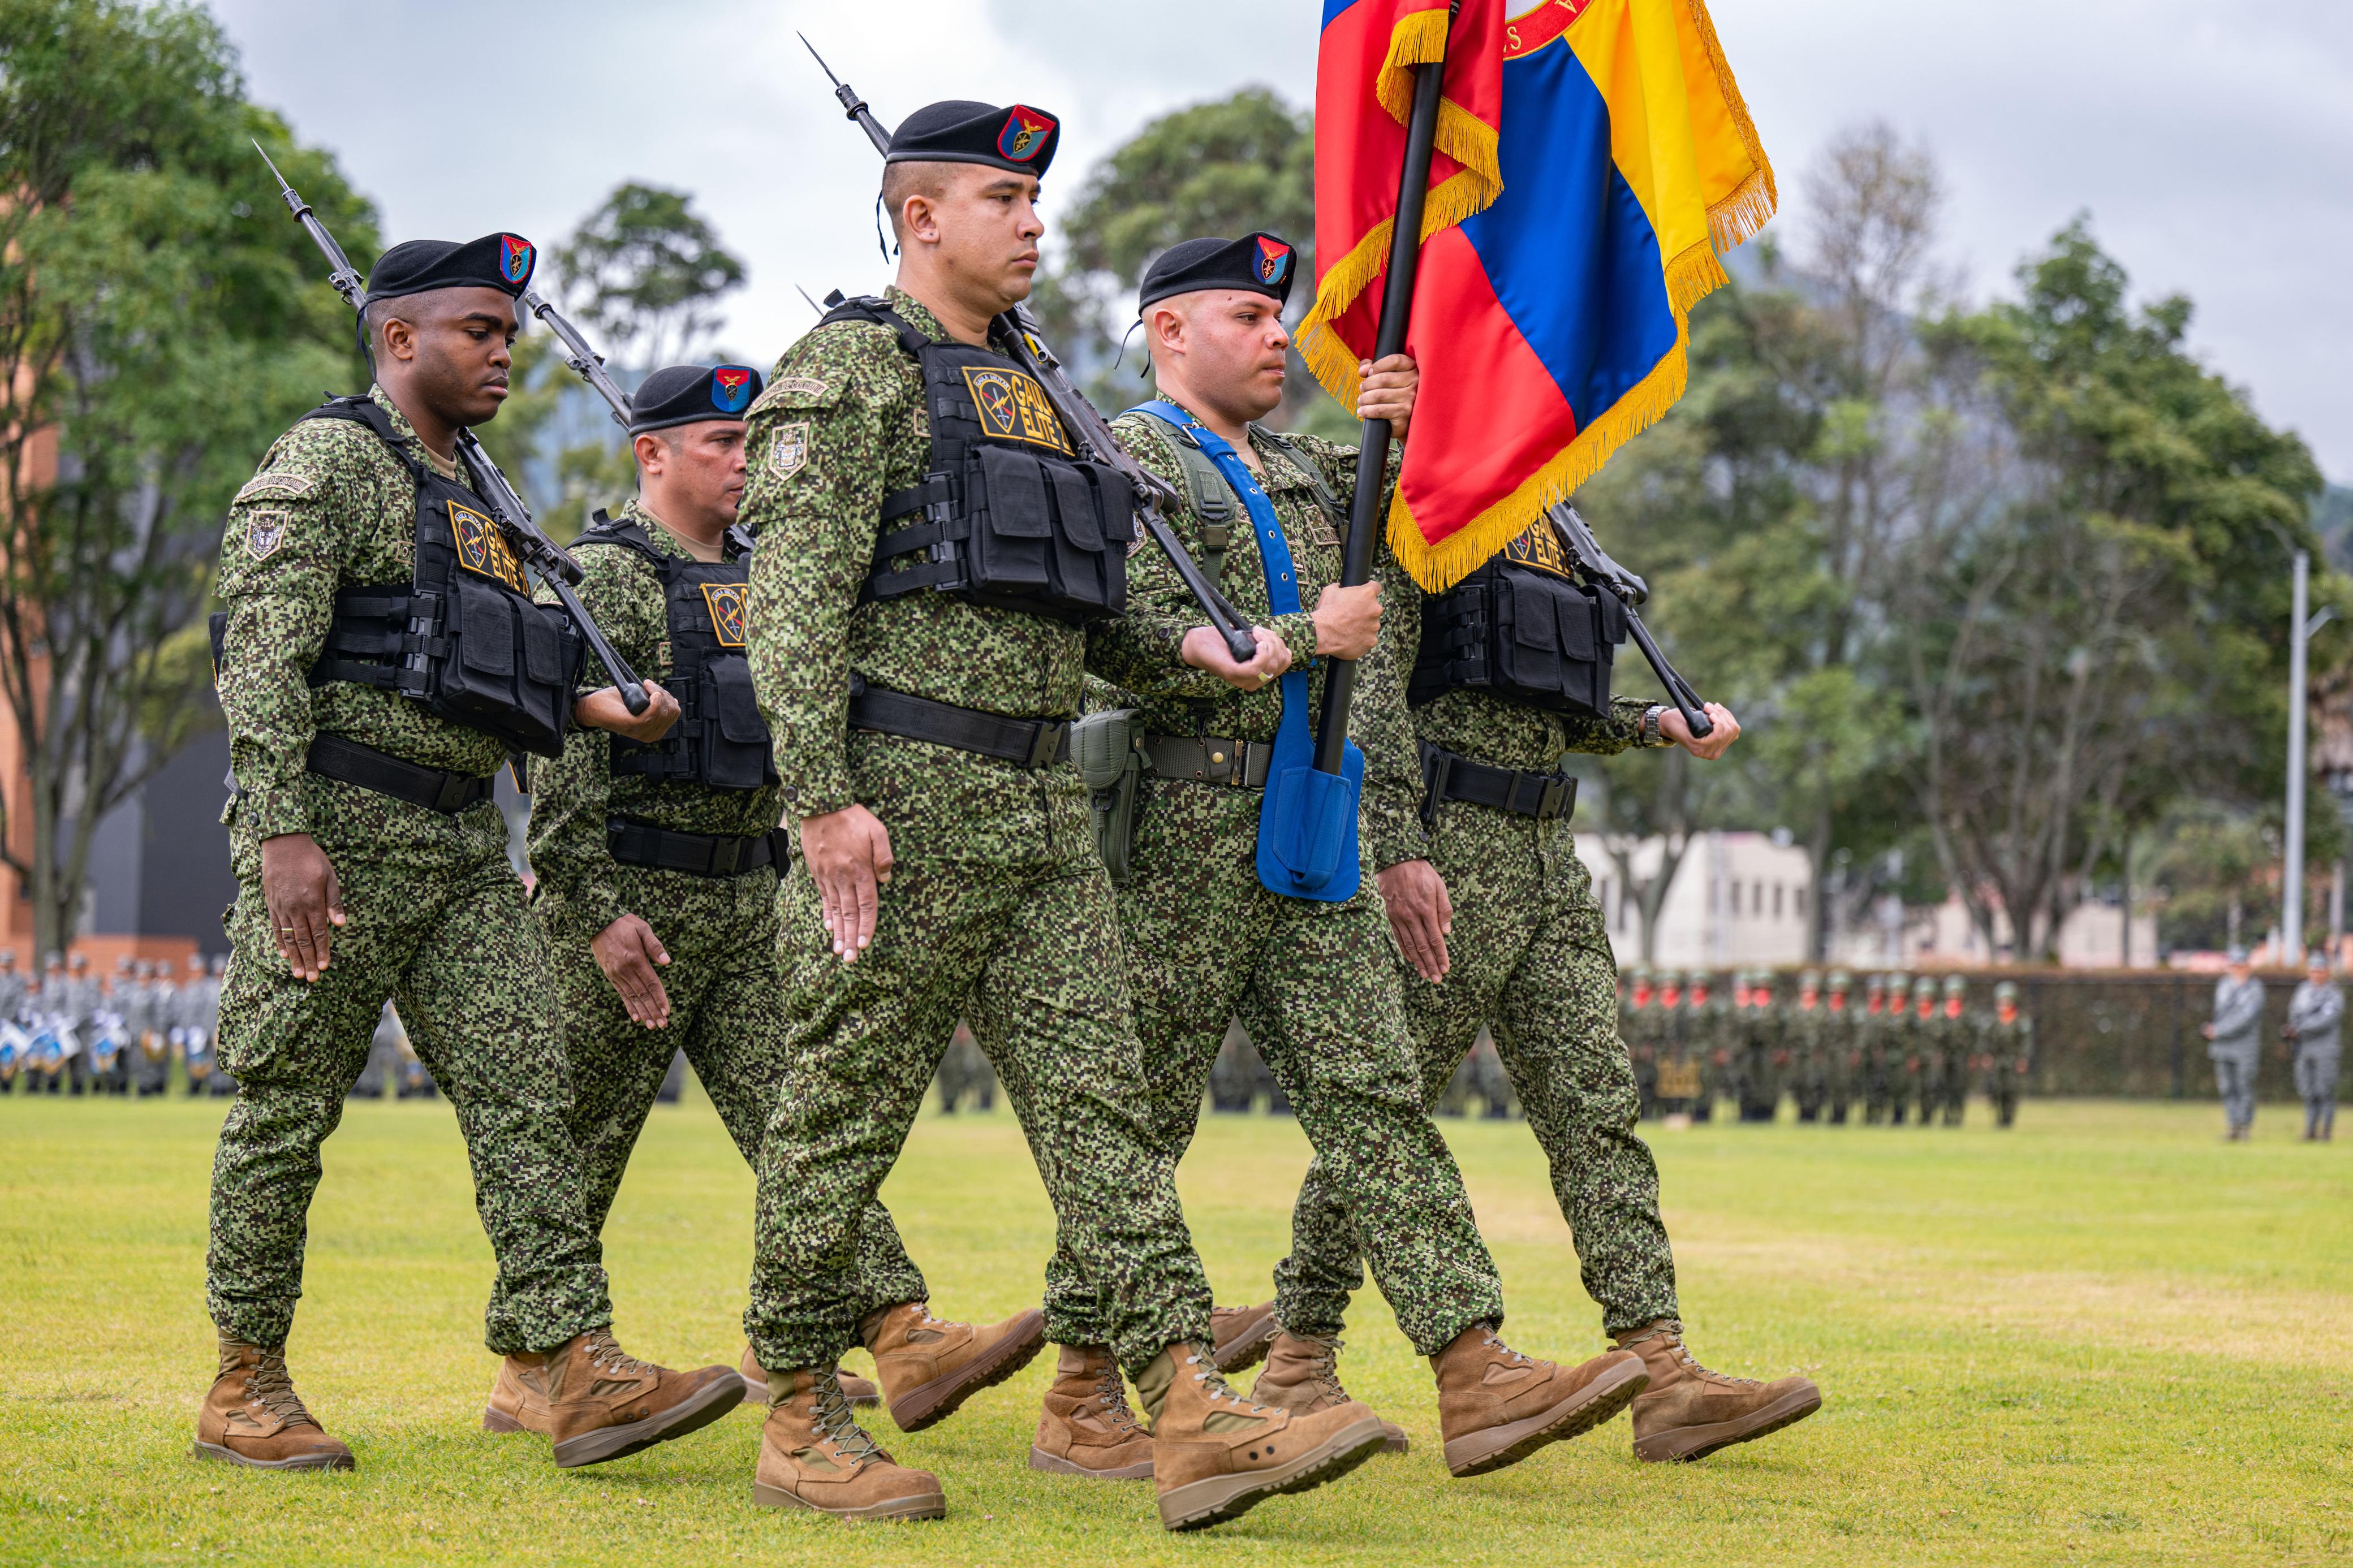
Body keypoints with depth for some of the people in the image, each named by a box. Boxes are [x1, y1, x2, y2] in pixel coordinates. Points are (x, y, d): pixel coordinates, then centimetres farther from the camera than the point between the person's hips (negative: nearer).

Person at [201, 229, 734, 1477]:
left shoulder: (473, 495, 21)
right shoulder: (324, 463, -6)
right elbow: (263, 658, -15)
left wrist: (594, 707, 9)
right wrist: (283, 833, -24)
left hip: (466, 844, 8)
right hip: (336, 826, -8)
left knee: (525, 1093, -4)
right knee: (286, 1112, 0)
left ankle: (574, 1370, -11)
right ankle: (245, 1389, 9)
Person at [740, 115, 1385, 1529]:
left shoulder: (1023, 391, 21)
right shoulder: (850, 369, -6)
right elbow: (796, 593, -15)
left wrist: (1192, 660, 17)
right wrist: (825, 800, -22)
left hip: (1041, 806, 8)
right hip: (901, 801, -8)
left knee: (1102, 1102, -1)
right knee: (847, 1116, 0)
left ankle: (1196, 1421, -7)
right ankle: (801, 1425, 9)